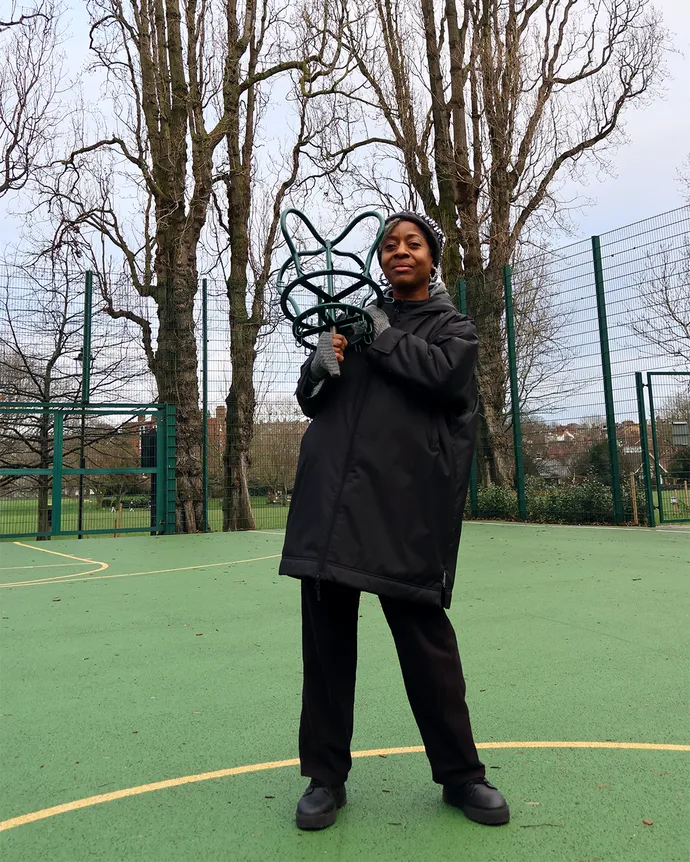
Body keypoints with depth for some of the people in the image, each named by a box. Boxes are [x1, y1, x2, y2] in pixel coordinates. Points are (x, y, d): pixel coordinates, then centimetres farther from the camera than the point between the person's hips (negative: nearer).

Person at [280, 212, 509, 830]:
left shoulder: (453, 325, 14)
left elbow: (443, 374, -9)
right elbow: (310, 400, 19)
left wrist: (383, 338, -3)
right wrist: (323, 364, -2)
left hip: (408, 498, -3)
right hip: (332, 495, 4)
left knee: (424, 632, 1)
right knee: (326, 632, 5)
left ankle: (460, 774, 21)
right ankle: (326, 776, 19)